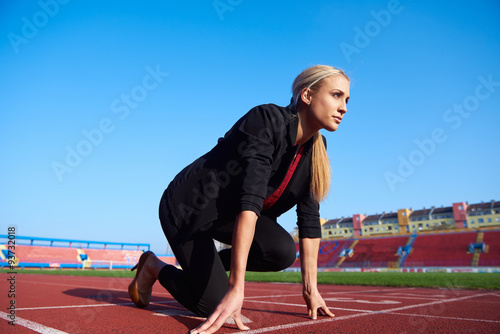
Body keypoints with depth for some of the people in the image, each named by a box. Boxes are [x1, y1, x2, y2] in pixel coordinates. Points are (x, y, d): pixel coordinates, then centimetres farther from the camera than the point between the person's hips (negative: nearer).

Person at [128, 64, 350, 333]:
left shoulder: (315, 151, -2)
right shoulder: (268, 119, -26)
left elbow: (309, 219, -2)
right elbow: (250, 200, -36)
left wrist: (310, 289, -5)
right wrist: (236, 287, -40)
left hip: (227, 214, 7)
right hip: (188, 208, -7)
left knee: (283, 251, -20)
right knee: (215, 307, -11)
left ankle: (206, 270, 6)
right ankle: (154, 267, 16)